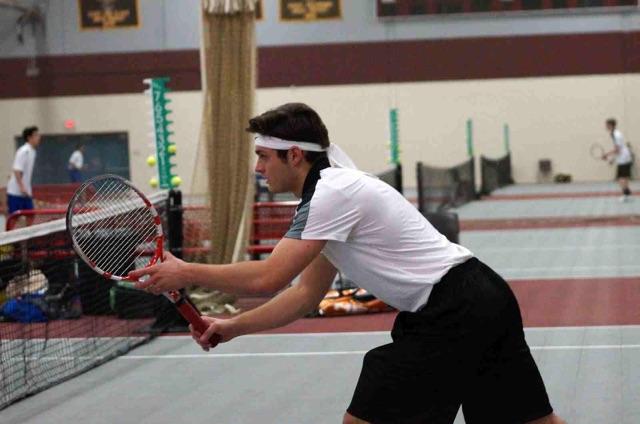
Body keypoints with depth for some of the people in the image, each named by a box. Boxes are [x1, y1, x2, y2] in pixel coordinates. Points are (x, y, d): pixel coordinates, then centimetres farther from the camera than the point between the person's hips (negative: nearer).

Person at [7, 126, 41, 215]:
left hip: (26, 193, 9)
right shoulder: (23, 151, -16)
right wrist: (22, 187, -29)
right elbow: (17, 171, -22)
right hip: (15, 192, -9)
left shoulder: (32, 151, 11)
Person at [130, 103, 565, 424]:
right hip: (486, 297, 10)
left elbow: (268, 278, -18)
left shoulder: (333, 193, -13)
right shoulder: (334, 189, 18)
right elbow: (306, 294, 23)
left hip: (451, 313, -10)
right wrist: (233, 326, 18)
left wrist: (185, 272, -6)